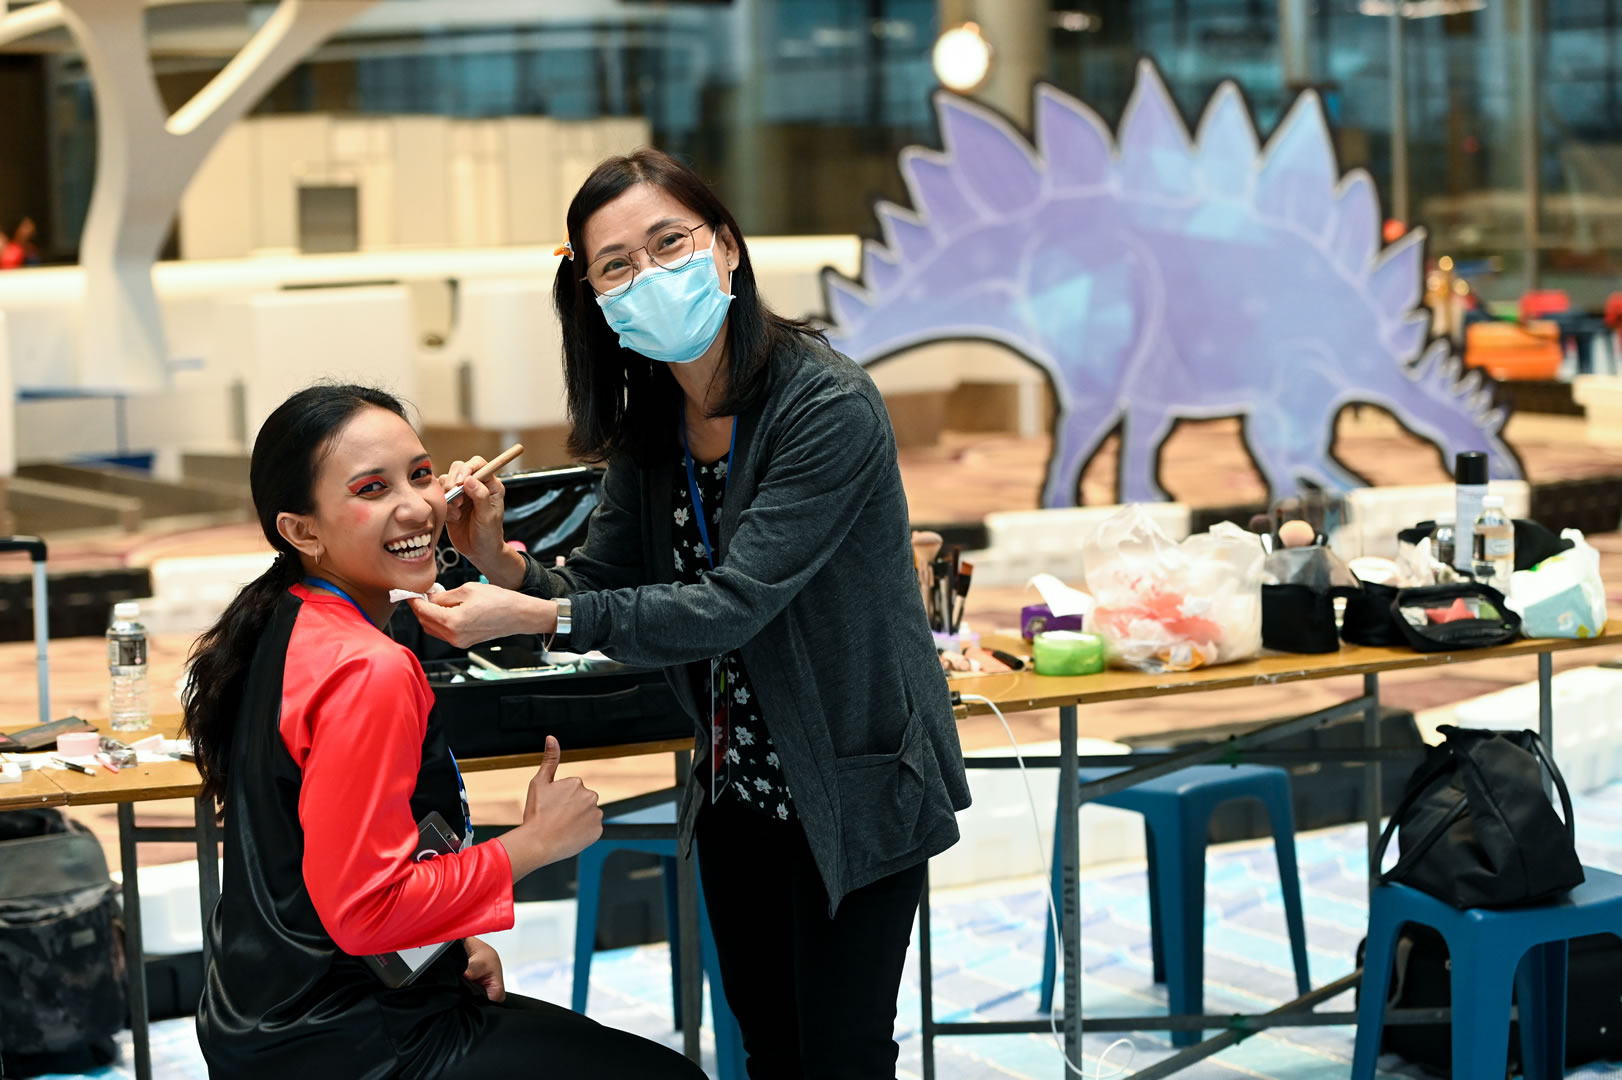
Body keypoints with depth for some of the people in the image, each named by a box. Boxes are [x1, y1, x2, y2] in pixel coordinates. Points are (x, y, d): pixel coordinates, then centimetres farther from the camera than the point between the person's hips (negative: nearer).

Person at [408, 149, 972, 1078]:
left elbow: (728, 607, -28)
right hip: (737, 787, 7)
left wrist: (532, 617, -33)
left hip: (851, 789, -7)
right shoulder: (651, 425, 1)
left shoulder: (828, 408, -24)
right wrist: (502, 560, -20)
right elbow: (602, 587, 0)